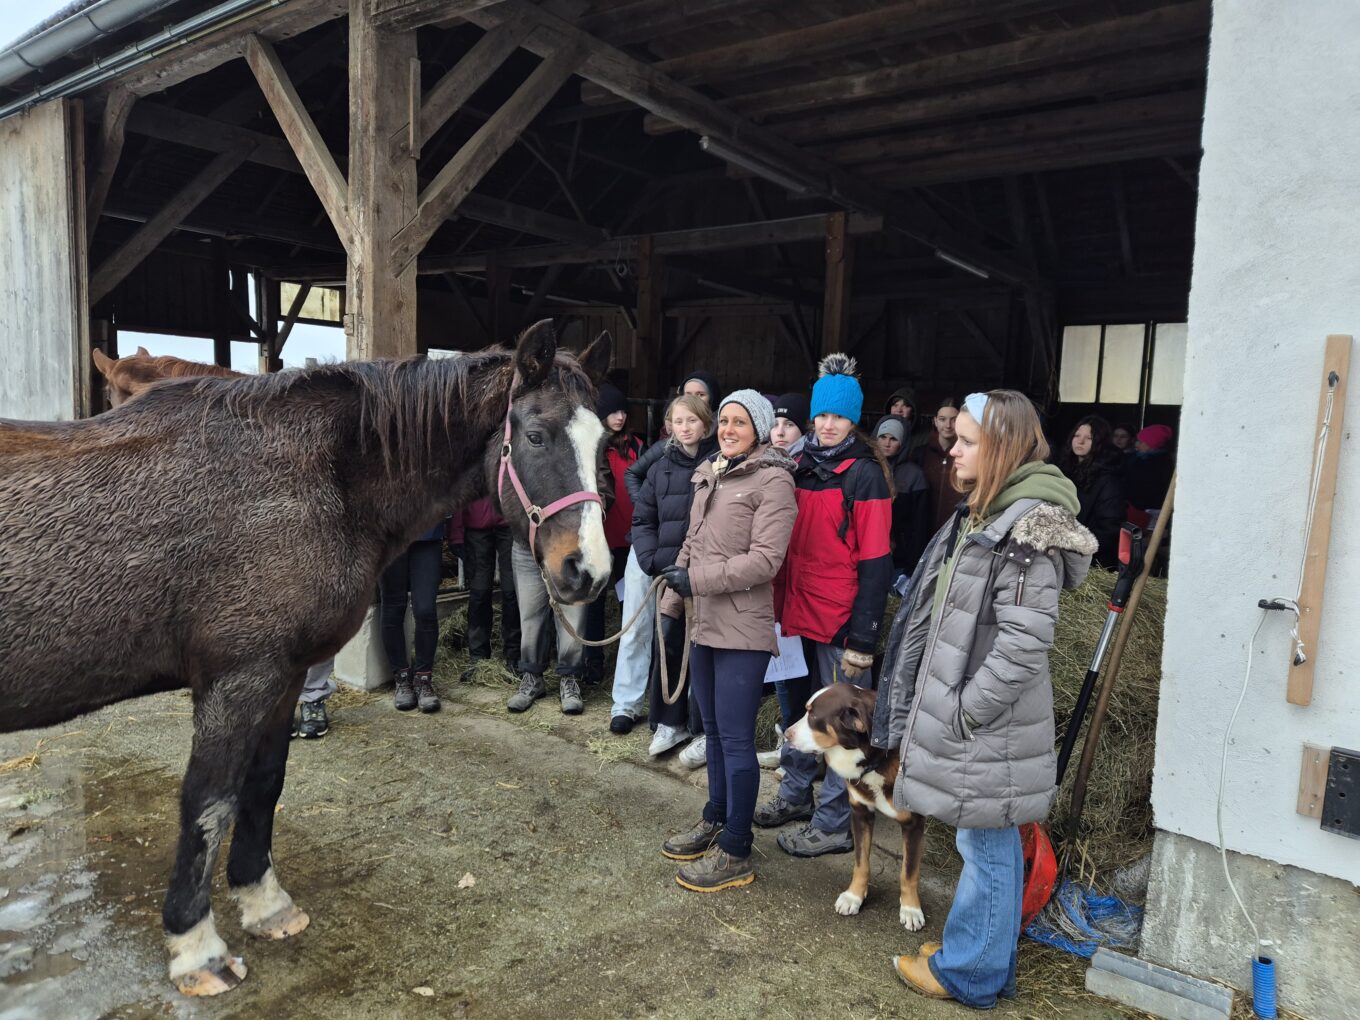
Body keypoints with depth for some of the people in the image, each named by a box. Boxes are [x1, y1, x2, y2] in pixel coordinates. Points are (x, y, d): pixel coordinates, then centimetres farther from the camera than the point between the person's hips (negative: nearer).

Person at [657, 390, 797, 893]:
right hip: (704, 624, 8)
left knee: (735, 738, -1)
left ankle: (735, 853, 12)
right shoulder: (708, 475, 13)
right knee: (713, 731, 19)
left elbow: (764, 561, -18)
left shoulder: (772, 480, -11)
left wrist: (695, 579, -17)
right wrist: (671, 604, 16)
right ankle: (715, 821, 35)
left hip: (743, 630, -8)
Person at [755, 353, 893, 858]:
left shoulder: (865, 476, -9)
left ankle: (835, 824, 18)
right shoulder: (800, 466, 10)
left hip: (841, 621, -6)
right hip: (798, 613, 7)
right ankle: (796, 794, 37)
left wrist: (863, 637, -17)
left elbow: (875, 563, -13)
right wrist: (782, 602, 13)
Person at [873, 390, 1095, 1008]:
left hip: (989, 725, -9)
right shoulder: (982, 513, 10)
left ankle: (969, 974, 25)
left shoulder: (1029, 525, -20)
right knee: (984, 844, 22)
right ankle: (978, 953, 38)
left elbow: (1024, 642, -24)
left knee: (987, 848, 8)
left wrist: (967, 710, -18)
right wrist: (937, 699, 16)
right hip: (960, 708, 9)